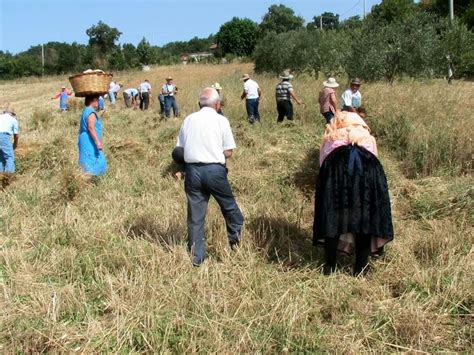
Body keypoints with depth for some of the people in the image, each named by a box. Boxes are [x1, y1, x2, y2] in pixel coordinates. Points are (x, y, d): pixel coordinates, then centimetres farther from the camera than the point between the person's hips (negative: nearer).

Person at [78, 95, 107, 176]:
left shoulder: (86, 111, 19)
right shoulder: (91, 112, -13)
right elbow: (91, 127, -25)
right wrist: (98, 141, -30)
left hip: (85, 141, 10)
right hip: (90, 143, -10)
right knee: (91, 163, -13)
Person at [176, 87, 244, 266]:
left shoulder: (189, 119, 7)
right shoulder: (221, 120, -3)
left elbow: (180, 150, 8)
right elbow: (228, 152, -3)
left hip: (192, 170, 3)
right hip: (214, 170, -3)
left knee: (195, 216, 10)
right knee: (229, 207, 18)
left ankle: (196, 257, 16)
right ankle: (237, 240, 29)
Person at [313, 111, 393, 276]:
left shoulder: (330, 138, 38)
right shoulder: (368, 138, 41)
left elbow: (322, 164, 31)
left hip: (336, 165, 0)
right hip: (367, 168, 1)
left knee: (332, 217, 11)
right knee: (365, 217, 11)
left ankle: (330, 266, 17)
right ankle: (360, 268, 14)